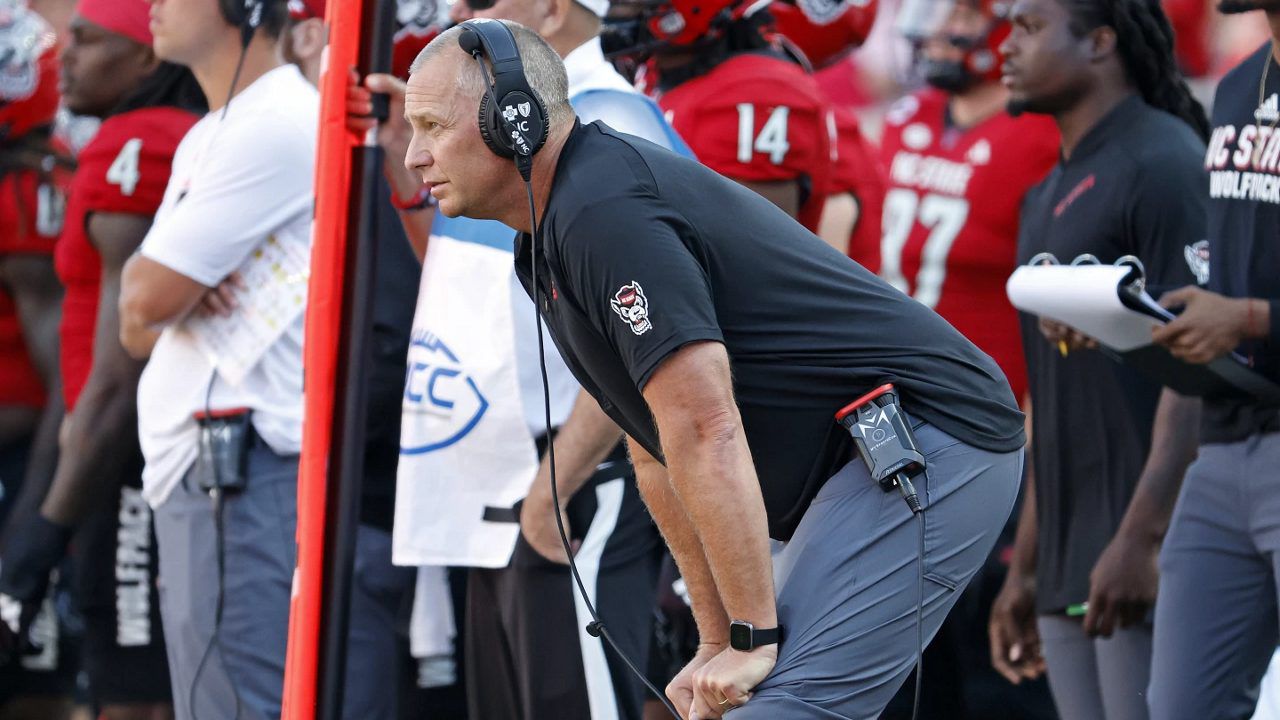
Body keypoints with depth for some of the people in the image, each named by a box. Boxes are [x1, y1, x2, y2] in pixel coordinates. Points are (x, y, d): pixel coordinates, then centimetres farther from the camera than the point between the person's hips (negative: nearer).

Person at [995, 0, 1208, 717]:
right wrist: (1025, 568, 21)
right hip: (1068, 573, 9)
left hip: (1148, 557, -9)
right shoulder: (1049, 196, 20)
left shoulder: (1163, 165, -9)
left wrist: (1143, 538, -23)